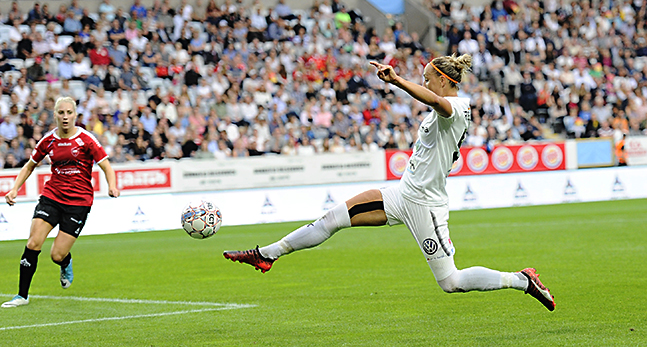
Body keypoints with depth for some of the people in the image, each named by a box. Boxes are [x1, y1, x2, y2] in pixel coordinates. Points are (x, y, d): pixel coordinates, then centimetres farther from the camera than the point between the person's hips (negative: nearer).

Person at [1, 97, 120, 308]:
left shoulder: (85, 139, -8)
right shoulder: (48, 141, 3)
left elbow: (107, 167, -6)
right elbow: (30, 166, 16)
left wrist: (112, 186, -26)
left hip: (78, 201, -3)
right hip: (52, 195, 3)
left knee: (58, 255, -7)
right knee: (33, 243, -14)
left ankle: (66, 263, 33)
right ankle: (22, 295, -3)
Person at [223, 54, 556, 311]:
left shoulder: (456, 107, -18)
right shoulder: (444, 109, 11)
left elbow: (434, 100, -42)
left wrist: (396, 80, -55)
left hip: (424, 203, -9)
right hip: (403, 194, 9)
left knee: (450, 281, -6)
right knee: (336, 215, 0)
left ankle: (522, 280, 9)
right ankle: (266, 254, 6)